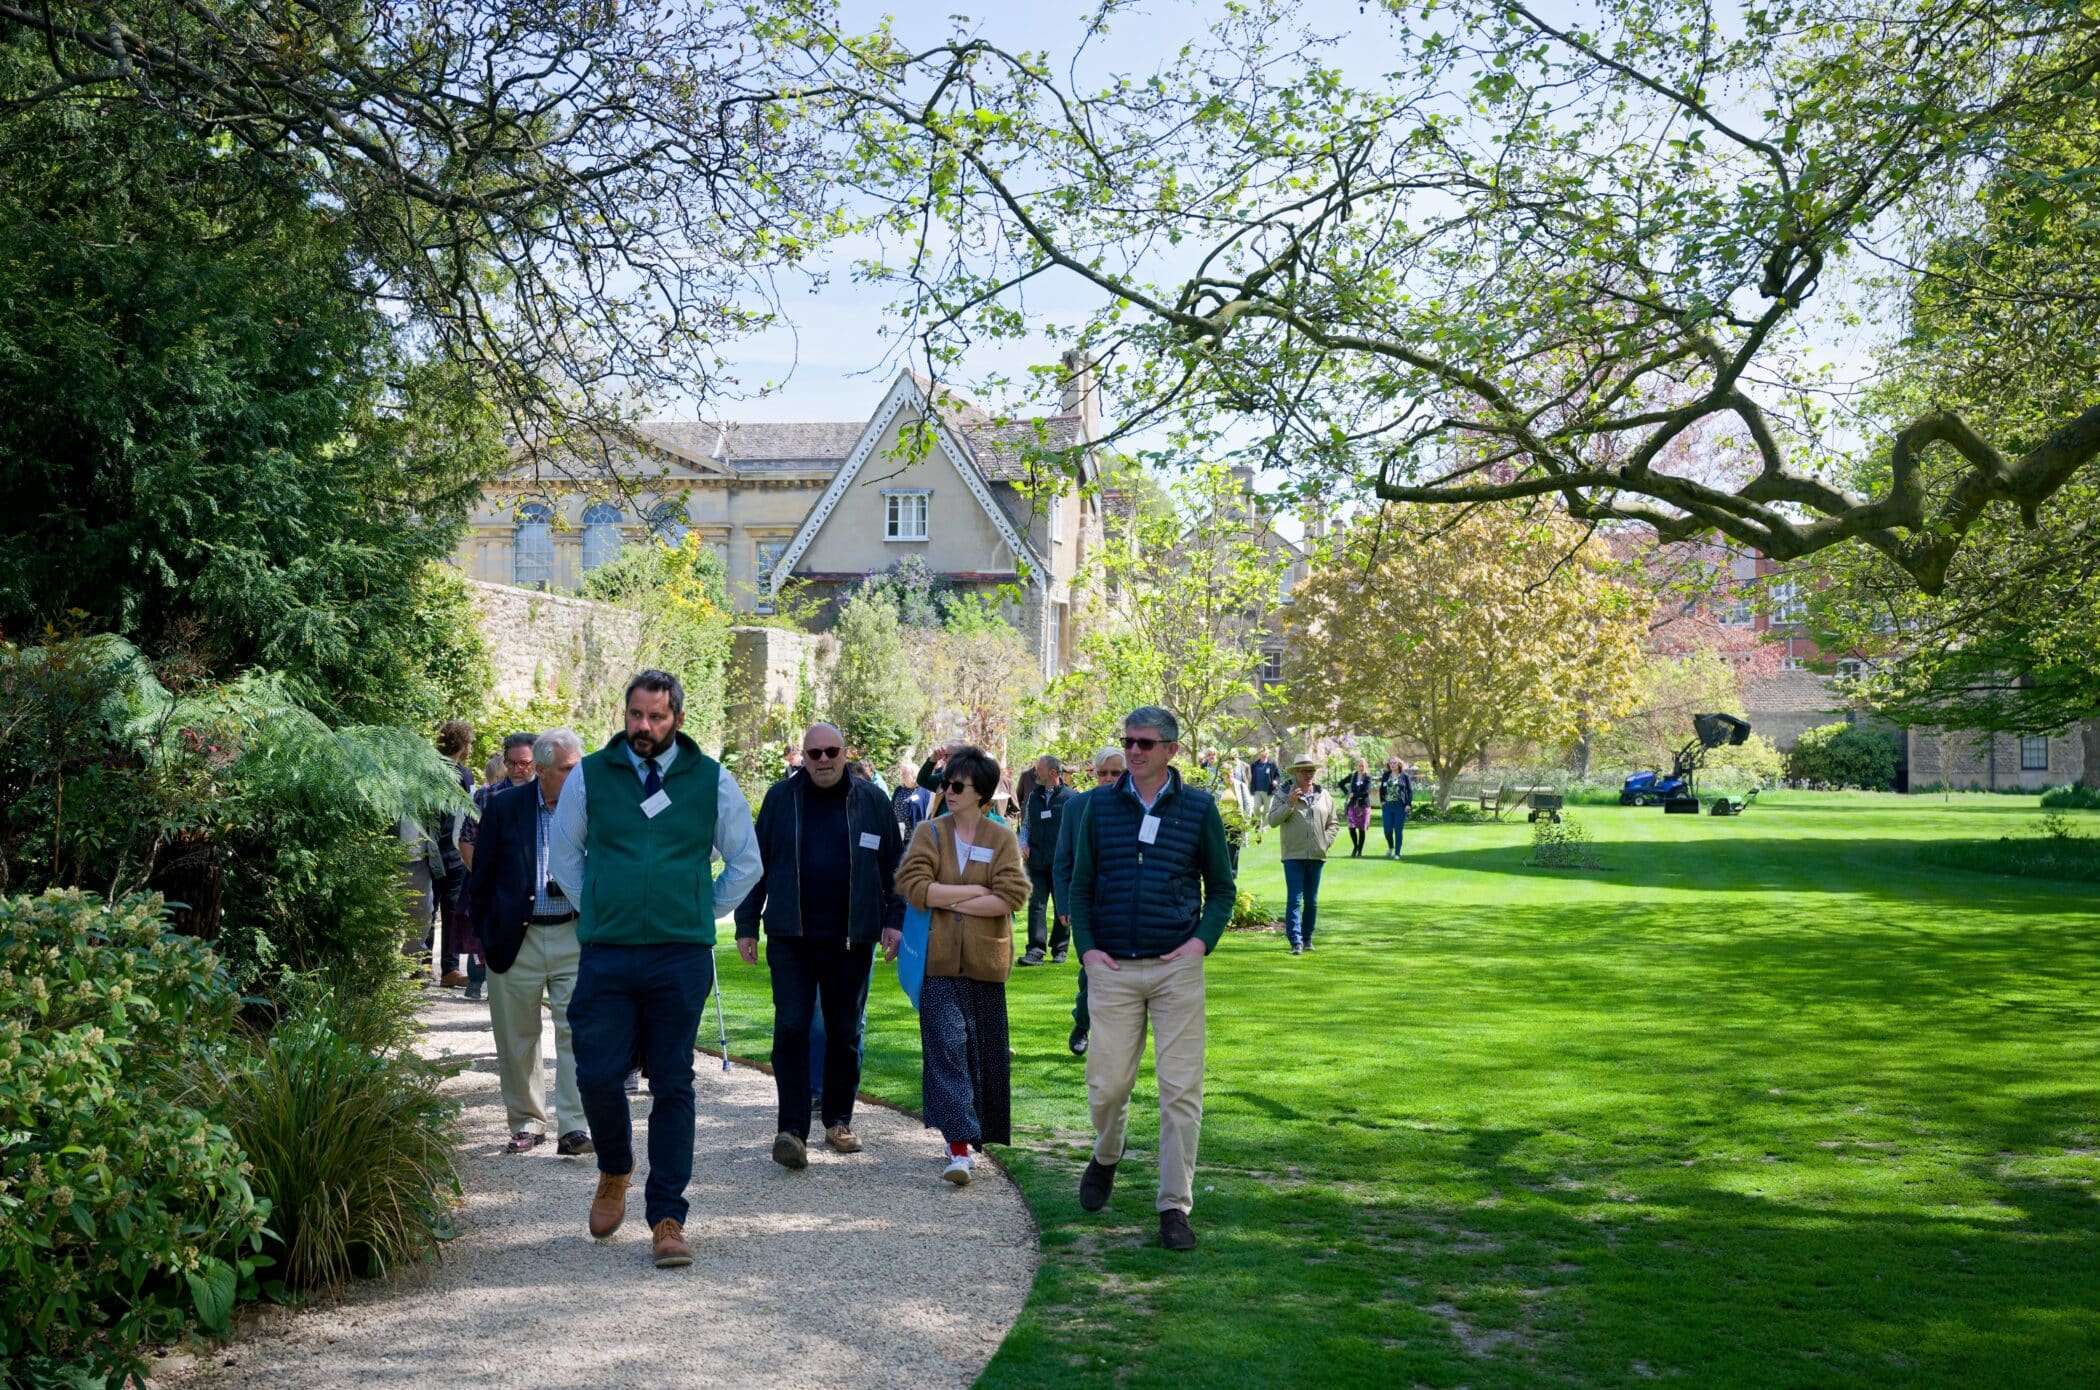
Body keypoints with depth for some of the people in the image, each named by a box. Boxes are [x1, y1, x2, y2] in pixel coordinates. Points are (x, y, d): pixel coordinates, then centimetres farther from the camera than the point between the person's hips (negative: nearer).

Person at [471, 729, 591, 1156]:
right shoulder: (504, 807, -2)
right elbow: (482, 876, 4)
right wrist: (487, 935, 3)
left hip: (575, 937, 0)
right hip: (516, 940, 0)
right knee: (517, 1037, 9)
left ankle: (573, 1128, -4)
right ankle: (526, 1122, 24)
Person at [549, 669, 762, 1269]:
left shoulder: (712, 781, 4)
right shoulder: (590, 775, 4)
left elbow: (745, 862, 15)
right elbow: (563, 855, 17)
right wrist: (595, 909, 12)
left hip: (681, 956, -1)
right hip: (605, 955, 1)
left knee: (672, 1086, 2)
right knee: (597, 1076, -2)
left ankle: (667, 1218, 9)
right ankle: (615, 1172, 28)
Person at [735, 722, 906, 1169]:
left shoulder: (871, 801, 3)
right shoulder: (781, 797, 3)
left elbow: (894, 865, 8)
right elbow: (756, 864, 6)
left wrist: (893, 920, -1)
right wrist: (746, 925, 4)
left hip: (851, 939, 1)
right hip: (791, 936, -1)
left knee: (845, 1032, 10)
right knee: (790, 1029, -6)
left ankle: (838, 1121, 24)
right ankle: (792, 1130, -5)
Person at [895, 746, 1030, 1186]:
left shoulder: (1002, 839, 4)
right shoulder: (929, 833, 5)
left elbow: (1012, 897, -8)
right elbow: (913, 885, -10)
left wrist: (950, 900, -9)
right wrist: (976, 891, -10)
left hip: (985, 963, 1)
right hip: (939, 962, -1)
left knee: (983, 1051, 9)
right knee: (947, 1049, -9)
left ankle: (976, 1134, 25)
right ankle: (959, 1147, -13)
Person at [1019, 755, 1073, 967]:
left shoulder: (1070, 797, -4)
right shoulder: (1033, 796, 11)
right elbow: (1026, 824, 21)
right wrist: (1024, 843, 4)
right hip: (1037, 862, 4)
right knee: (1036, 905, -4)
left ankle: (1059, 949, 18)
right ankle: (1035, 951, -7)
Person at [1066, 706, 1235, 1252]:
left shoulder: (1199, 807, 3)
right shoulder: (1101, 805, 6)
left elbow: (1221, 888, 10)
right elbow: (1080, 885, 11)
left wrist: (1202, 941, -5)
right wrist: (1086, 948, -1)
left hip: (1177, 967, -1)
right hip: (1112, 967, 1)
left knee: (1181, 1089, -2)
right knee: (1107, 1084, 3)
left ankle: (1175, 1207, 7)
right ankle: (1106, 1156, 35)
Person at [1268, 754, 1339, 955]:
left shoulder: (1324, 796, 10)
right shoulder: (1284, 795, 1)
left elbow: (1333, 823, 17)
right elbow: (1272, 820, -9)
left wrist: (1326, 841, 3)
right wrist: (1289, 804, -18)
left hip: (1316, 856, 4)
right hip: (1293, 855, -4)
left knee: (1312, 901, 11)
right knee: (1294, 900, -9)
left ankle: (1307, 938, 22)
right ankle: (1295, 942, -10)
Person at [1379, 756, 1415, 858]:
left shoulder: (1404, 776, -1)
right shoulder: (1385, 775, 7)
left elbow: (1410, 790, -1)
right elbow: (1381, 789, 16)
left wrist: (1409, 804, -9)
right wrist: (1382, 801, 5)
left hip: (1400, 806, -3)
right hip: (1387, 806, 3)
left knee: (1398, 830, 1)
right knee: (1387, 830, 0)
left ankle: (1397, 853, 9)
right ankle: (1390, 847, 28)